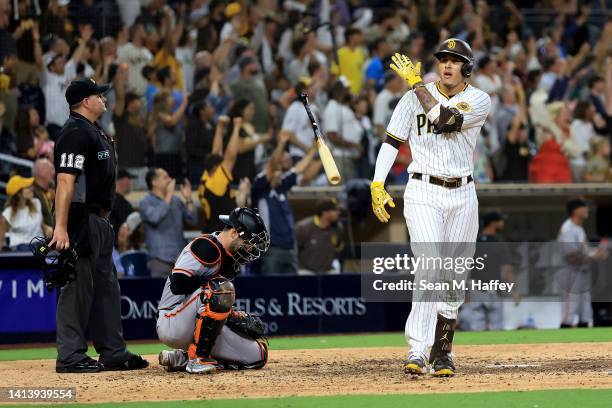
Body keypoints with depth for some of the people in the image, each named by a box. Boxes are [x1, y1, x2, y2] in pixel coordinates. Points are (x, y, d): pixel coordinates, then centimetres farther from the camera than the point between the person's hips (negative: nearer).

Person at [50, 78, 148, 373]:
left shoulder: (96, 132, 18)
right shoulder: (76, 132, -15)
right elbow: (65, 180, -23)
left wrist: (103, 218, 19)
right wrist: (60, 227, -30)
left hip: (100, 221, 11)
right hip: (82, 219, -11)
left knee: (106, 286, 14)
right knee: (78, 285, -8)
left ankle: (114, 353, 20)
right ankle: (70, 357, -6)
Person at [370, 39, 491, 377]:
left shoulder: (479, 101, -1)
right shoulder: (415, 95, 3)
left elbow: (444, 119, -19)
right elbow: (392, 140, 4)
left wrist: (416, 83, -12)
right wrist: (377, 184, -7)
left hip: (462, 195, 2)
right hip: (423, 193, -2)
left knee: (453, 278, 5)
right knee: (429, 266, -19)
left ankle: (441, 352, 19)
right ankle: (417, 352, -25)